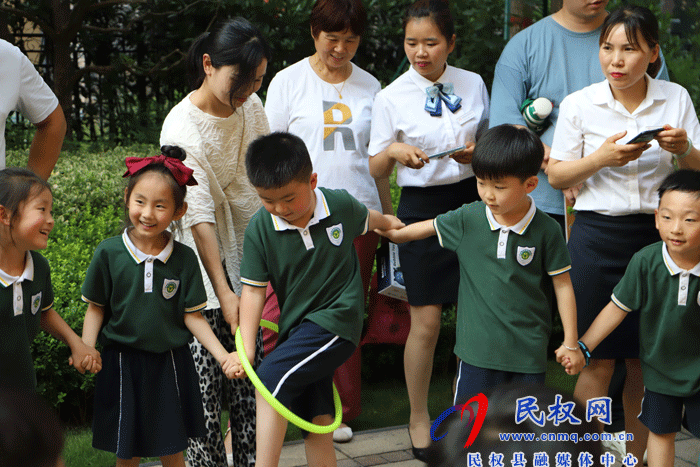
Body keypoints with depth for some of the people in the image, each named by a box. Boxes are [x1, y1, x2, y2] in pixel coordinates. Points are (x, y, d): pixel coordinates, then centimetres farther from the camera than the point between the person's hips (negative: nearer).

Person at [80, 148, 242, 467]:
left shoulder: (184, 258, -6)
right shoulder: (109, 253, -8)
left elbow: (193, 316, -2)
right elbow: (96, 308, 0)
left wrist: (223, 356, -11)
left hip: (170, 363, 1)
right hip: (122, 364, 0)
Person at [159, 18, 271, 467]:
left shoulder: (252, 106, 0)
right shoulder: (181, 130, -19)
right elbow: (200, 216, -21)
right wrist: (223, 291, -22)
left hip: (247, 255, 6)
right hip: (202, 264, -6)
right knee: (206, 374, -4)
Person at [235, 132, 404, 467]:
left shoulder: (341, 206, -6)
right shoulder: (259, 229, -5)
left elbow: (367, 220, 18)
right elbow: (253, 289, -5)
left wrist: (388, 222, 41)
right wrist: (246, 348, -15)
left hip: (337, 319, -4)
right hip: (298, 328, 4)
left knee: (272, 375, -23)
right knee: (315, 423, 8)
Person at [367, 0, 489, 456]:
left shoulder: (474, 84, 2)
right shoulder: (391, 98, -6)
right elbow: (375, 170, -1)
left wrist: (475, 153, -9)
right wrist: (394, 151, -23)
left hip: (471, 199, 3)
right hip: (422, 207, -3)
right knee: (426, 321, 0)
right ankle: (419, 418, 21)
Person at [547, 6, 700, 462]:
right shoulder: (579, 104, -2)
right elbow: (556, 176, 1)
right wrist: (600, 158, -16)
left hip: (656, 234, 2)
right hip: (597, 236, -2)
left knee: (645, 360, 9)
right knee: (600, 360, 0)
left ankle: (635, 454, 26)